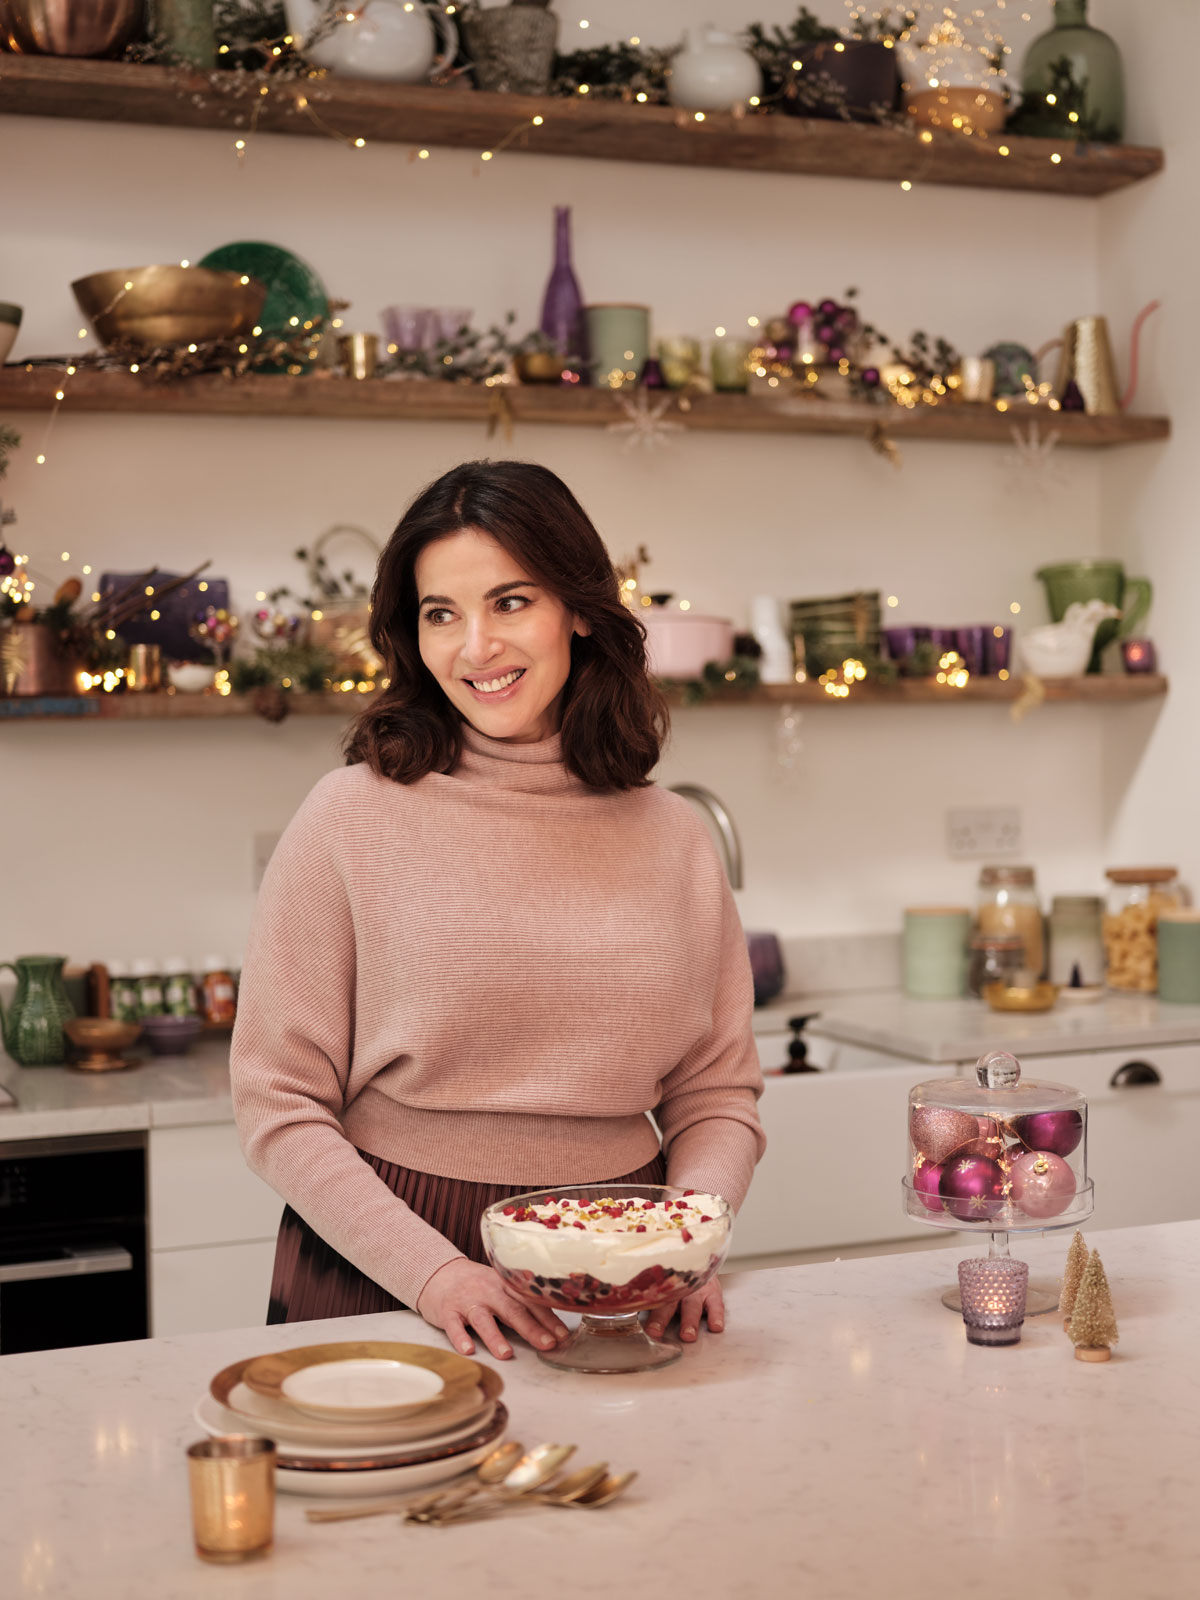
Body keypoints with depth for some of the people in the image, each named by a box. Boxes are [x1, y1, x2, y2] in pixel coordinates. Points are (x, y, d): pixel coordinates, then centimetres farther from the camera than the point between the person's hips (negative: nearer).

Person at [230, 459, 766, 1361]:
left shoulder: (673, 839, 6)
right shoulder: (354, 816, -4)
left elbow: (717, 1094, 10)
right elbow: (279, 1101, -5)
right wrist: (433, 1270, -14)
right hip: (383, 1275, -2)